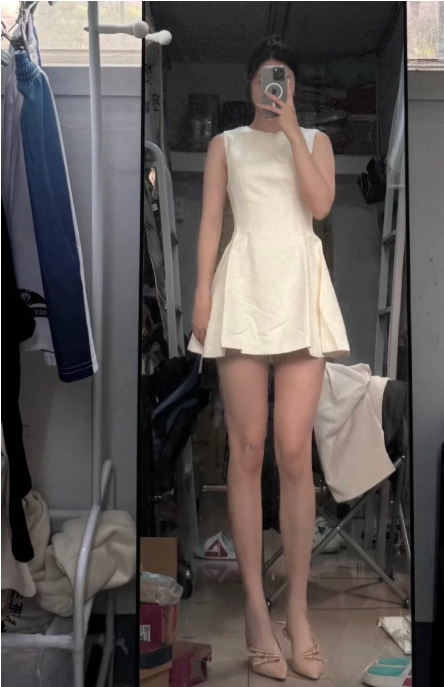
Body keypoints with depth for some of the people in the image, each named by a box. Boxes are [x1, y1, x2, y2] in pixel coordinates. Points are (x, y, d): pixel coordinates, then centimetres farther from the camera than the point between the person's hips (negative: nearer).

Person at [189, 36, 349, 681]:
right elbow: (210, 222, 8)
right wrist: (202, 290, -6)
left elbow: (320, 204, 0)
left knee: (295, 454, -5)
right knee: (247, 450, -3)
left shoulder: (315, 139, 19)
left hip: (300, 287, 0)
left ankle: (298, 609, 5)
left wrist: (291, 129, 2)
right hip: (245, 287, 0)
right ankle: (256, 607, 5)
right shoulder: (226, 143, 19)